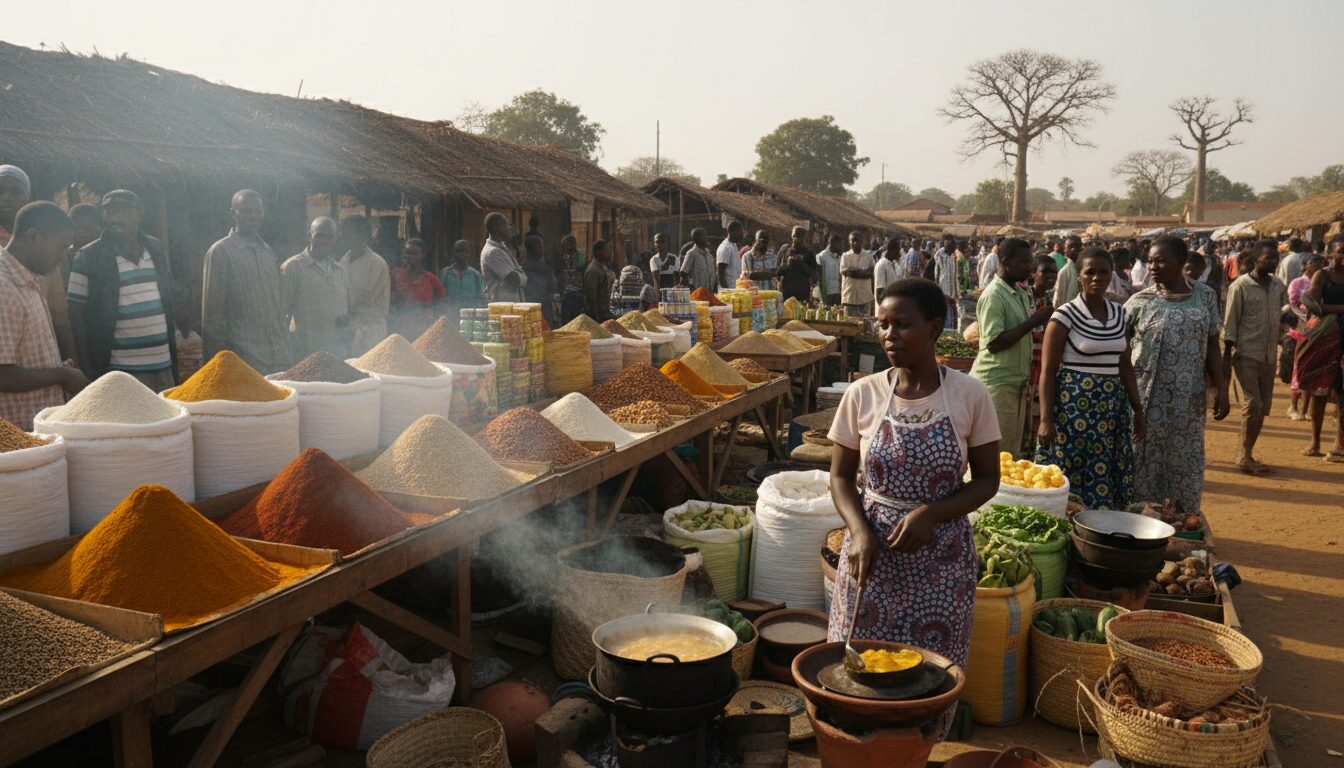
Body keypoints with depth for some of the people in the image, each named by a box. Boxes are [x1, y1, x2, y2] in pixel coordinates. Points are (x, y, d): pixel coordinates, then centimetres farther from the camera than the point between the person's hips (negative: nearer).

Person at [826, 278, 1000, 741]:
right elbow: (841, 477, 3)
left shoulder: (969, 396, -8)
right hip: (872, 552, 1)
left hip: (942, 556, -1)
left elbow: (987, 480, -1)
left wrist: (931, 514, -17)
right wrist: (860, 531, -15)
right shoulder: (862, 395, -5)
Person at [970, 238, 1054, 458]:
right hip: (997, 382, -9)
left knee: (1013, 450, 14)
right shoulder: (993, 295, -16)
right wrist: (1033, 321, -20)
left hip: (1017, 381, 9)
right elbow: (994, 343, -22)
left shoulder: (1021, 293, 11)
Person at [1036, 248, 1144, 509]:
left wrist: (1137, 410, 13)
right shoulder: (1065, 316, -7)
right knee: (1069, 478, -2)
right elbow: (1047, 372, -9)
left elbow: (1125, 365, 16)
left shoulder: (1119, 313, 9)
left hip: (1112, 406, 5)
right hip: (1073, 404, -5)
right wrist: (1046, 419, -16)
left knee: (1106, 477, 8)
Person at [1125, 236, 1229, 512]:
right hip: (1147, 400, -2)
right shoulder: (1140, 301, -3)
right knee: (1145, 466, 3)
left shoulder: (1205, 296, 4)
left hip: (1189, 401, 2)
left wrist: (1221, 388, 4)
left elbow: (1212, 345, 9)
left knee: (1186, 468, 8)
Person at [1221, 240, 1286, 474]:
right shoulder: (1240, 286, -9)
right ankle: (1245, 456, -2)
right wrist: (1227, 356, -10)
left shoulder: (1279, 286, 8)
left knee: (1263, 407, 7)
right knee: (1253, 404, -12)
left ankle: (1248, 455, 17)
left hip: (1269, 356, 6)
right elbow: (1230, 323, -9)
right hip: (1246, 354, -6)